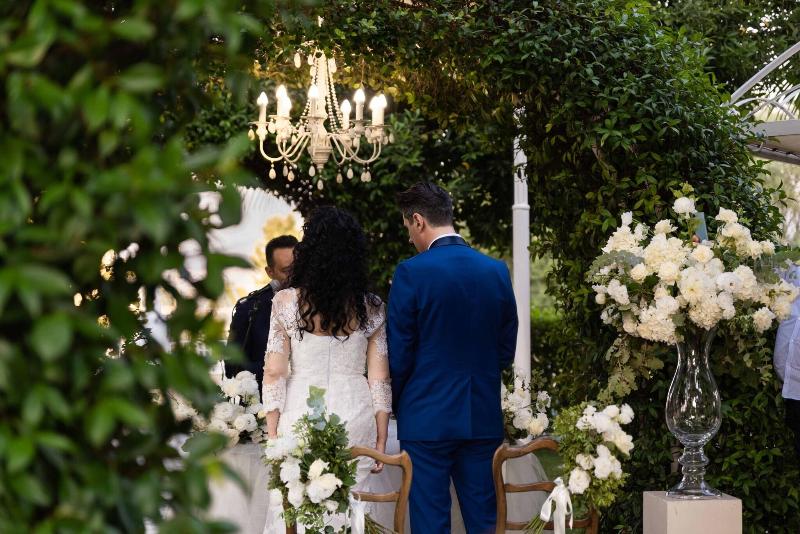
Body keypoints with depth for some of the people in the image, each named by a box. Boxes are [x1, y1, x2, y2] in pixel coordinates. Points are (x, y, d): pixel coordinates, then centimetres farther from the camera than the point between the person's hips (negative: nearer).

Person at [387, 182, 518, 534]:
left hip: (427, 417, -4)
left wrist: (398, 404, 8)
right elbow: (507, 348, 10)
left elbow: (398, 355, -8)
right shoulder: (497, 271, 3)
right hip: (484, 418, 5)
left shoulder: (411, 272, -11)